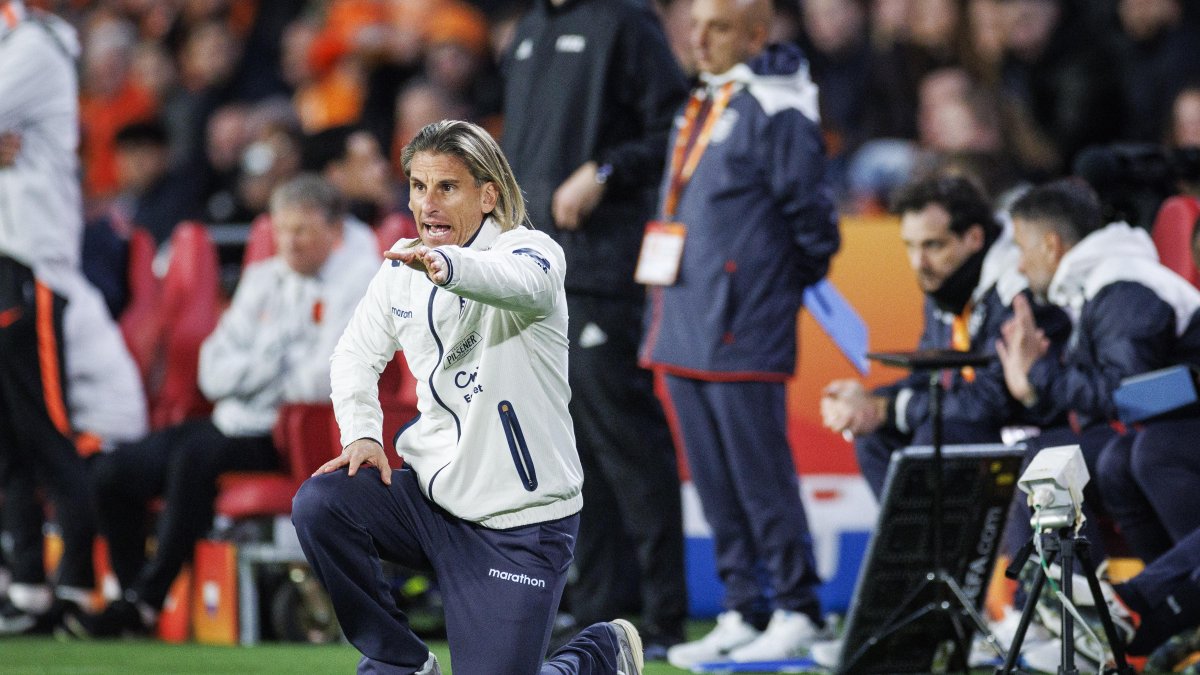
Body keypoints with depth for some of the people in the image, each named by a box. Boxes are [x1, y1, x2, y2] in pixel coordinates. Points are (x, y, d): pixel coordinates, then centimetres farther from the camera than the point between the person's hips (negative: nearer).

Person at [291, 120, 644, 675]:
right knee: (319, 502, -22)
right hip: (433, 498, 5)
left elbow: (522, 282, -39)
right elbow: (356, 353, 18)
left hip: (520, 523, -5)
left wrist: (448, 265, -60)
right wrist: (362, 432, -2)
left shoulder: (531, 249, -13)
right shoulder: (401, 270, 5)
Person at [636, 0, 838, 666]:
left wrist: (787, 282, 2)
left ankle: (796, 612, 3)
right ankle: (742, 614, 17)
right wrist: (660, 318, 18)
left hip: (741, 331, -9)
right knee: (714, 481, 11)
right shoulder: (699, 106, 16)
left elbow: (810, 213, -10)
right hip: (684, 331, 9)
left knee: (760, 474, -4)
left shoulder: (774, 109, -11)